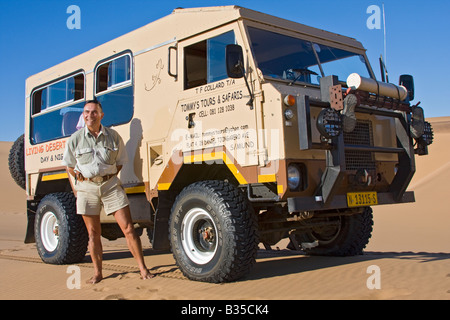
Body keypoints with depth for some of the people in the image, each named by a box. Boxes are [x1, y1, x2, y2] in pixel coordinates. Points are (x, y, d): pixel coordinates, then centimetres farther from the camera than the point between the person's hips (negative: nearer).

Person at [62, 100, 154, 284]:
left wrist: (109, 176, 2)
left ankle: (143, 269, 2)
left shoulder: (113, 136, 3)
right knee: (93, 233, 7)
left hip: (111, 185, 0)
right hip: (87, 188, 0)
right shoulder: (75, 139, 1)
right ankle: (97, 273, 20)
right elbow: (69, 166, 13)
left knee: (128, 228, -4)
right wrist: (82, 178, 0)